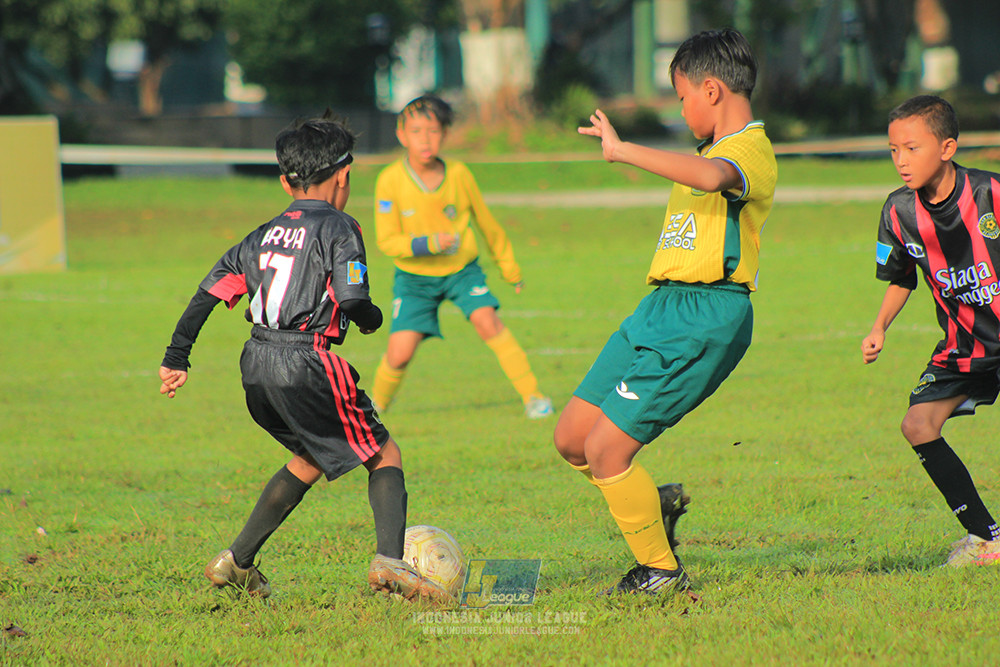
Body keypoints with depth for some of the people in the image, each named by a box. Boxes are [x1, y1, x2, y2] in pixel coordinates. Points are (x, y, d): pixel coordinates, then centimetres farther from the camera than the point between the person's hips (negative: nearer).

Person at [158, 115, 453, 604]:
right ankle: (389, 560, -20)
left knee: (312, 458, 28)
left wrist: (176, 358, 18)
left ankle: (236, 563, 28)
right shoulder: (339, 229, -2)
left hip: (256, 364, 7)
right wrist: (373, 318, 8)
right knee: (384, 455, 3)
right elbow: (352, 300, -15)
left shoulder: (265, 235, 17)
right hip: (304, 364, -7)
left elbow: (209, 292, 15)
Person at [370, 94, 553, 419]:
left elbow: (487, 224, 3)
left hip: (461, 270, 1)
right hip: (414, 276, -1)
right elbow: (387, 241, -15)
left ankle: (532, 395, -12)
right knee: (400, 352, -11)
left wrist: (509, 267, 13)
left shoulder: (458, 174, -12)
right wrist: (430, 244, -30)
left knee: (487, 321, -22)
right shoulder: (390, 180, -18)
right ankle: (375, 407, 18)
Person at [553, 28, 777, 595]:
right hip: (659, 311, 10)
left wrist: (623, 150, -34)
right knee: (572, 438, 7)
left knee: (606, 448, -13)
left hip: (703, 318, -10)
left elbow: (710, 177, -36)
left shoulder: (752, 151, -13)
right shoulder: (717, 151, 21)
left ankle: (661, 571, 1)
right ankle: (655, 506, 27)